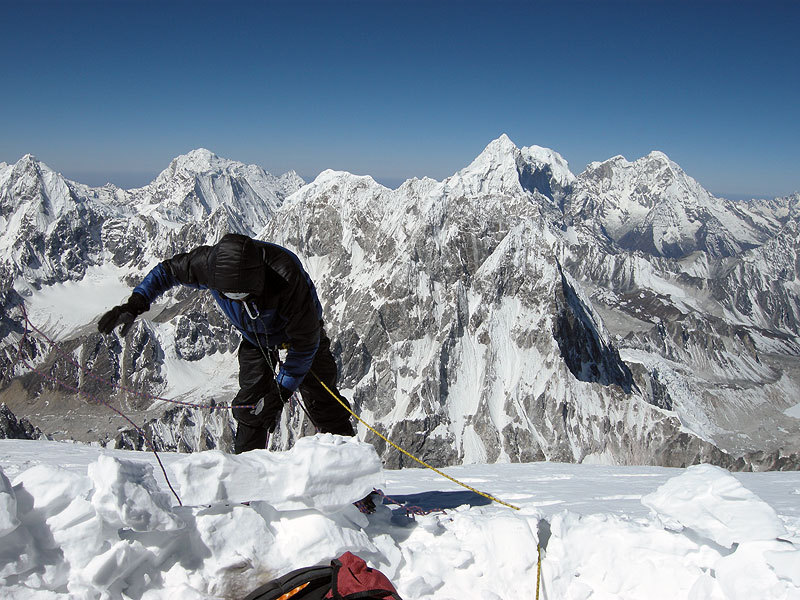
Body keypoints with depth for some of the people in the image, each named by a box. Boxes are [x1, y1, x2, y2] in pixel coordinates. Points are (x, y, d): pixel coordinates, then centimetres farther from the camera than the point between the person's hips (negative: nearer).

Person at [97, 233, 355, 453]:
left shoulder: (287, 278, -44)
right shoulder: (210, 262, -33)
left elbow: (305, 343, -30)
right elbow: (167, 270, -8)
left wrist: (281, 391, -27)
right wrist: (135, 304, -18)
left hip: (298, 331, -3)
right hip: (255, 339, 3)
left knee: (321, 401, -9)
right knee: (251, 405, -3)